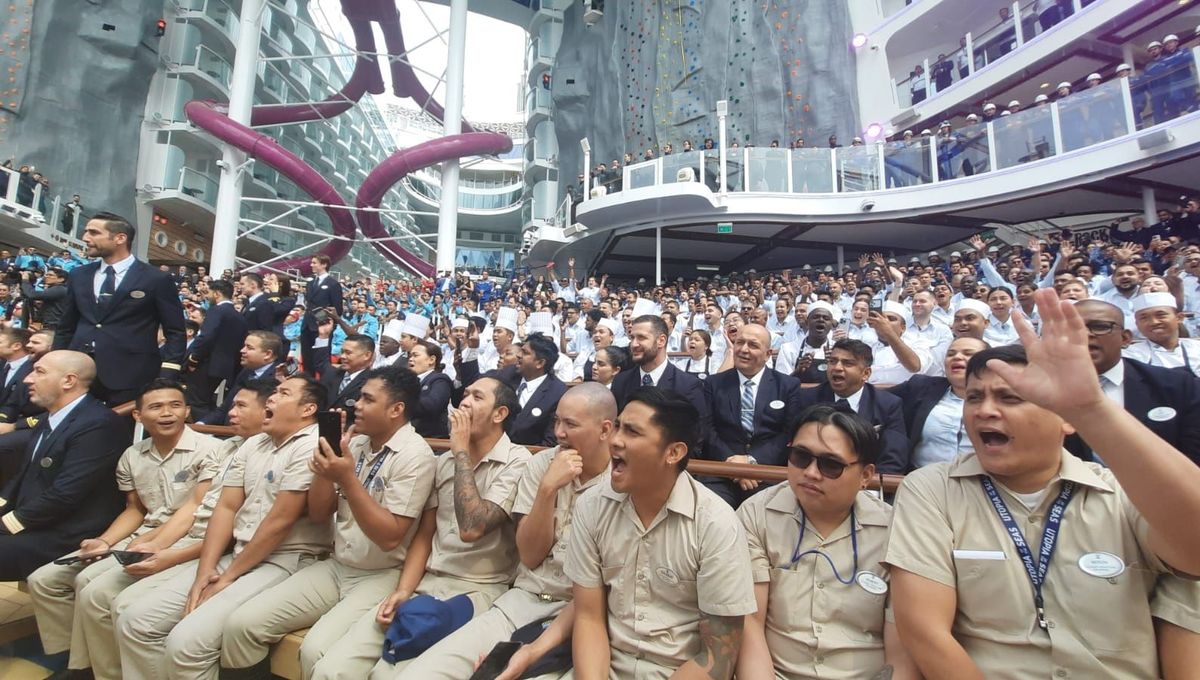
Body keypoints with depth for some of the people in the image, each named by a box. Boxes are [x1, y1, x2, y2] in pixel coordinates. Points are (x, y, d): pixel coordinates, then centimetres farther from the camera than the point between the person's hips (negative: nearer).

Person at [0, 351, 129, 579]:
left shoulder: (97, 424, -22)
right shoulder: (49, 420, 13)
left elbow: (64, 495, -23)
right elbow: (27, 475, 18)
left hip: (65, 537, -9)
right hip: (32, 525, 9)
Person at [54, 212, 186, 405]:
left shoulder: (157, 279, -4)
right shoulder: (78, 275, 12)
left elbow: (175, 333, -5)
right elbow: (66, 328, 19)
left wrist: (166, 380, -12)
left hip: (130, 378, -5)